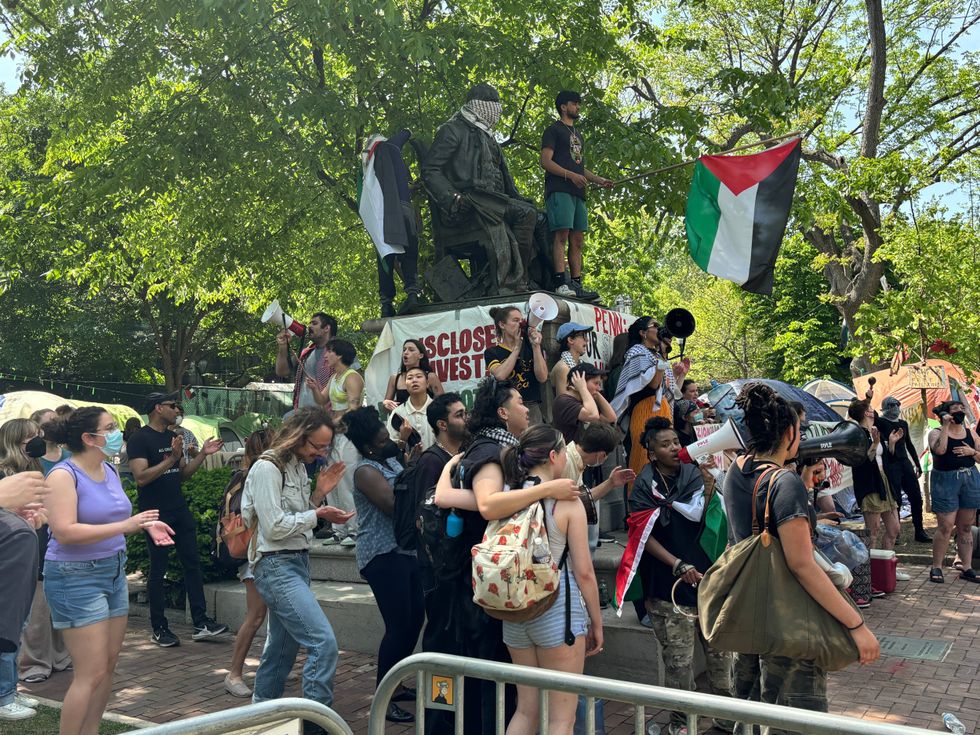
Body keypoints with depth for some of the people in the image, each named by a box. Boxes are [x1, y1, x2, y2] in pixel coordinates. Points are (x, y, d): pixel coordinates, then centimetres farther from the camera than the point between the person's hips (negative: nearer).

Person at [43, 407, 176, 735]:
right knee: (91, 673, -8)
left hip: (114, 571, 8)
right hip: (76, 576, -8)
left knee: (108, 666, 12)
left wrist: (145, 525, 1)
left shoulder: (109, 470, 9)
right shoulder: (64, 475, -15)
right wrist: (125, 526, -28)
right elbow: (64, 532, -25)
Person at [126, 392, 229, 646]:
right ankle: (159, 629, 12)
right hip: (156, 513, -7)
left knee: (192, 564, 5)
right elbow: (141, 477, -21)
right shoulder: (140, 439, -10)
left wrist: (202, 454, 6)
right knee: (158, 570, 1)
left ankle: (201, 623, 9)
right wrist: (171, 458, -25)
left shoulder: (173, 437, 14)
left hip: (179, 509, 7)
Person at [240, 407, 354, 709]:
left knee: (283, 646, 17)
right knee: (324, 641, -17)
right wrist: (318, 514, -12)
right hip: (276, 566, -9)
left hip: (297, 561, 9)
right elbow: (275, 527, -17)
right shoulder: (267, 468, -14)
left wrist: (319, 493, 2)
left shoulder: (298, 466, 12)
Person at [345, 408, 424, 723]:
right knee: (398, 626, -8)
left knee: (415, 618, 12)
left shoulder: (392, 461, 14)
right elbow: (394, 505, -23)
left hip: (405, 550, 9)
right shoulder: (366, 470, -13)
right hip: (383, 555, -9)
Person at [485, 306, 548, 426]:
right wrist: (517, 347, -4)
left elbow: (542, 377, 0)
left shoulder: (531, 348, 13)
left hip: (532, 408, 1)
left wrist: (536, 346, -5)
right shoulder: (492, 352, 9)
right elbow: (500, 375, -12)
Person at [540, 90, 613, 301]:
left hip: (577, 192, 8)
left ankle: (577, 284, -1)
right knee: (561, 235, -17)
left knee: (577, 239, 1)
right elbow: (546, 161, -7)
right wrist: (571, 175, -18)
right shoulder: (554, 130, 5)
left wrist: (599, 180, 13)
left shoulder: (578, 136, 29)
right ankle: (561, 283, -25)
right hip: (559, 190, -8)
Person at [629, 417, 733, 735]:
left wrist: (709, 492, -12)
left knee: (719, 652, 12)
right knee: (679, 660, 1)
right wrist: (677, 565, -19)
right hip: (671, 587, -4)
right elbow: (645, 536, -10)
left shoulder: (694, 474, 4)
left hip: (708, 578, 4)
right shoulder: (644, 486, -5)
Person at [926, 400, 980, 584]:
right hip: (945, 480, -4)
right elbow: (939, 450, -23)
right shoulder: (936, 433, -1)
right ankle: (936, 567, 3)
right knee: (945, 527, -7)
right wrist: (946, 426, -18)